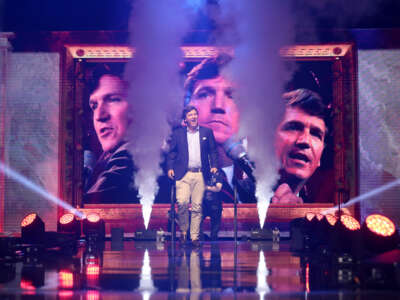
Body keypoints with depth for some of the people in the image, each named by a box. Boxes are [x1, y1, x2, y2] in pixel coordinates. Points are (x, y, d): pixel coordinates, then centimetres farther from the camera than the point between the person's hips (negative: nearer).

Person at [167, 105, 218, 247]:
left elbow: (213, 151, 13)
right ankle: (183, 231, 4)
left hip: (200, 175, 1)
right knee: (182, 202, -17)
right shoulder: (177, 133, 10)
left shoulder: (207, 132, 12)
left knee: (197, 207, 1)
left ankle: (194, 236, 9)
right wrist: (170, 167, -3)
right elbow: (171, 152, 9)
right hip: (183, 174, -1)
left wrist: (214, 166, 0)